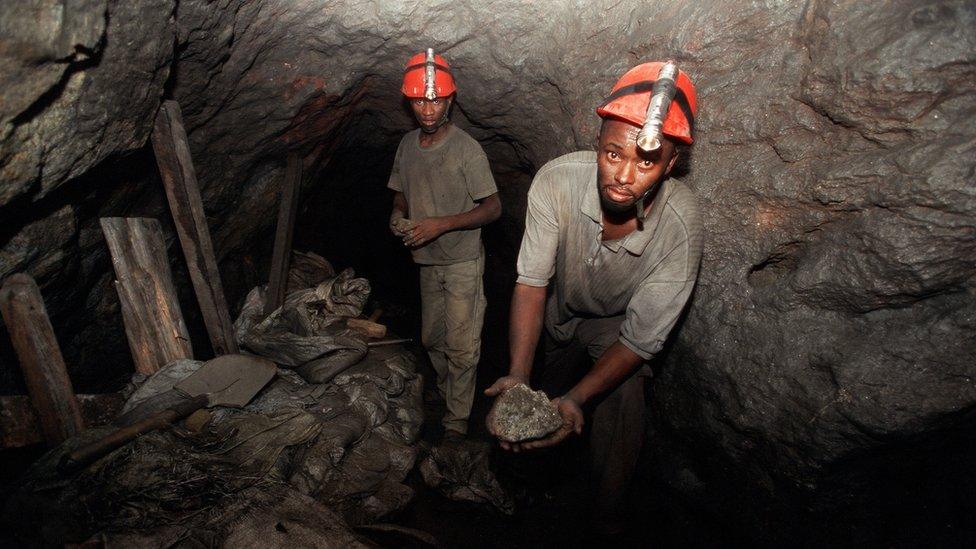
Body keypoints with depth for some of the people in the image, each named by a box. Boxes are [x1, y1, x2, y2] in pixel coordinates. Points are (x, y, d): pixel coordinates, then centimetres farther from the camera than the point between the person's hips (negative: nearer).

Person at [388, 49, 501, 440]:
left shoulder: (467, 149, -17)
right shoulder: (407, 145, 2)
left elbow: (493, 208, -15)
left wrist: (442, 224, -26)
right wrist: (399, 217, -9)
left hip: (462, 262, -6)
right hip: (427, 261, 6)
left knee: (461, 347, 0)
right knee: (431, 338, 20)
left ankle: (458, 419, 16)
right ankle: (446, 393, 43)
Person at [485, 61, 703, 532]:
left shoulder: (680, 227, -39)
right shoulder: (556, 180, -37)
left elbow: (640, 338, -31)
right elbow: (532, 281, -32)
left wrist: (577, 399, -42)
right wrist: (518, 376, -43)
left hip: (616, 326, -2)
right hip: (561, 312, 3)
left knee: (616, 435, -12)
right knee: (546, 400, 25)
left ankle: (606, 518, 21)